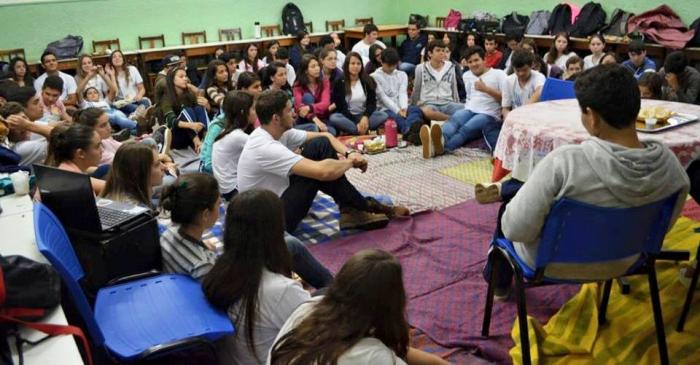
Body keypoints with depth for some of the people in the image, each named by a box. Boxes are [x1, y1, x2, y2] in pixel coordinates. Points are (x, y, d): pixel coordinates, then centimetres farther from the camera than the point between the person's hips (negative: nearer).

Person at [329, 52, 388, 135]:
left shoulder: (368, 81, 6)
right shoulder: (339, 83, -3)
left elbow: (372, 103, -1)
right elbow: (340, 107, -8)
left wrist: (365, 117, -22)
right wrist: (356, 123, -20)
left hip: (364, 116, 2)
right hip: (347, 117, -2)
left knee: (384, 115, -25)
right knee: (333, 118, -34)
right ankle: (365, 131, -32)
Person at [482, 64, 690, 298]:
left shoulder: (564, 162, -36)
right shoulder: (671, 165, -20)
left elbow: (515, 229, -29)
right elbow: (663, 225, -1)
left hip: (553, 261, -4)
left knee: (509, 201, 26)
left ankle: (500, 282, 48)